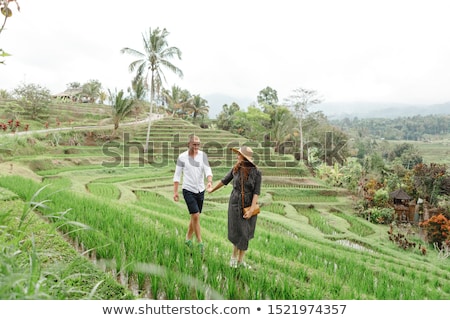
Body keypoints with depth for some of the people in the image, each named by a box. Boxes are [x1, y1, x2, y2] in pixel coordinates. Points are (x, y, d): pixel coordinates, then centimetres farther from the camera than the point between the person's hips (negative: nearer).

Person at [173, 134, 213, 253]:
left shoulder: (203, 155, 0)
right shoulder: (182, 157, -6)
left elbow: (207, 170, -8)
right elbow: (177, 175, -3)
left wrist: (209, 181, -28)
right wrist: (175, 192, -5)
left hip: (200, 190, 4)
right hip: (188, 190, -4)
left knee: (194, 216, 14)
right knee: (196, 216, -11)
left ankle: (188, 239, 32)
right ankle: (200, 243, 0)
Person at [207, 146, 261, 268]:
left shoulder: (256, 172, -11)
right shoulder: (235, 169, -4)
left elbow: (256, 192, -12)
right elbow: (224, 180, 11)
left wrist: (252, 209, -19)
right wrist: (212, 190, 24)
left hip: (249, 206, 0)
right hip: (235, 204, 1)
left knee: (245, 234, 8)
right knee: (237, 233, 4)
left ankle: (240, 259, 24)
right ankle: (234, 257, 26)